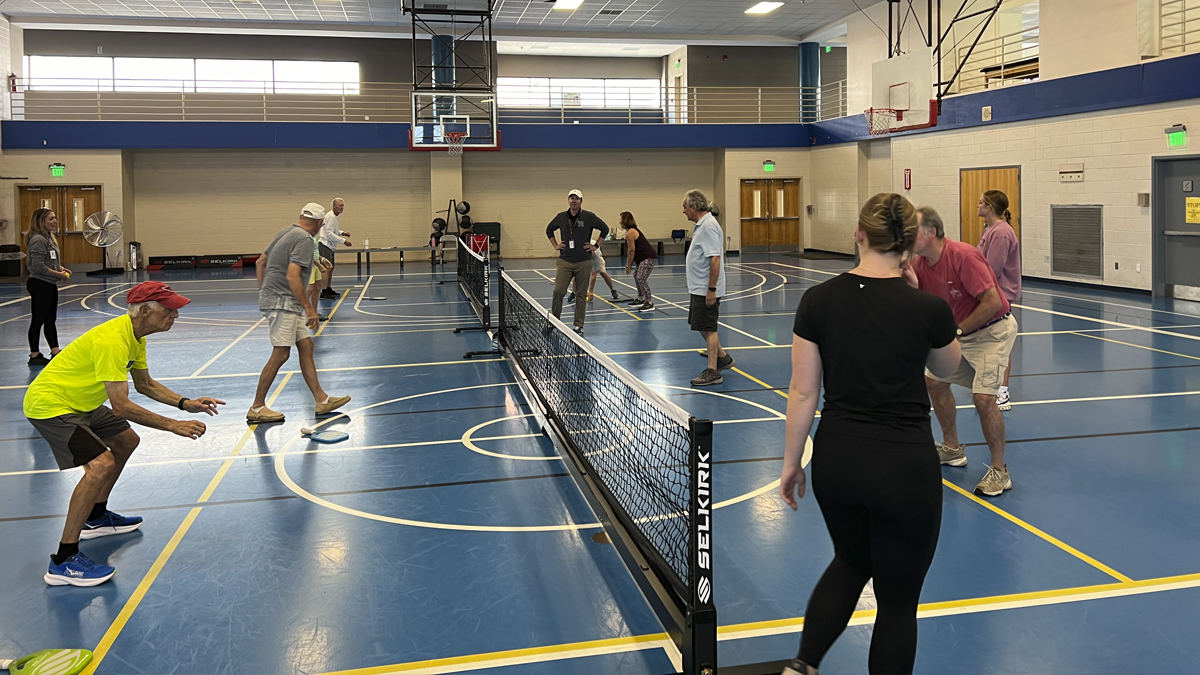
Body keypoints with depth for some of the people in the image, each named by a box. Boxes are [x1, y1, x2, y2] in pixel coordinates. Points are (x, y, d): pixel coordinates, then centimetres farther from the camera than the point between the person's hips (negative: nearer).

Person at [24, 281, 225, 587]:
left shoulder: (134, 336, 0)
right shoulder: (112, 340, -31)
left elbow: (145, 384, 12)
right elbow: (120, 405, -33)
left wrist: (186, 403, -2)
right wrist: (174, 425, -30)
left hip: (80, 402, 11)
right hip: (49, 404, -11)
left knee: (126, 441, 20)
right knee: (101, 464, -23)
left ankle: (96, 517, 36)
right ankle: (63, 561, -18)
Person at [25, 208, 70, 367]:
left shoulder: (50, 238, 12)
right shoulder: (38, 240, -18)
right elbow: (38, 266, -23)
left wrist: (62, 268, 4)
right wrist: (59, 274, -18)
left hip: (50, 285, 10)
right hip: (39, 284, -10)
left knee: (50, 319, 15)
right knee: (38, 320, 0)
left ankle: (55, 352, 23)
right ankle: (34, 356, 10)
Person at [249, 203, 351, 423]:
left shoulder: (287, 232, 13)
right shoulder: (304, 239, -15)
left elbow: (260, 262, 19)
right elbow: (292, 276, -25)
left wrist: (264, 293, 24)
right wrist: (309, 308, -21)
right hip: (281, 301, -10)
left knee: (306, 345, 10)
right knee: (281, 354, -6)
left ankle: (322, 399, 13)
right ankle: (257, 408, 2)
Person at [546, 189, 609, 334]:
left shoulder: (589, 217, -3)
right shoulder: (561, 217, 4)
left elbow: (605, 229, 7)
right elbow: (549, 230, 21)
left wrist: (595, 246, 2)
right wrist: (555, 245, 11)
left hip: (584, 262, -1)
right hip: (565, 261, 1)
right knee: (558, 291, -9)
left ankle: (579, 325, 14)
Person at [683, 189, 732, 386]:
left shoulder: (708, 226, -20)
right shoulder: (702, 225, 12)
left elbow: (715, 259, -26)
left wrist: (711, 289, -26)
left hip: (706, 290, -10)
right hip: (699, 288, 10)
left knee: (708, 329, -4)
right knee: (702, 327, 19)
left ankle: (713, 372, 3)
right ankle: (722, 358, 31)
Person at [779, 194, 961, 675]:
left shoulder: (818, 301, -7)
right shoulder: (929, 309, -12)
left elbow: (802, 393, -2)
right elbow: (946, 368, 10)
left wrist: (791, 462, 9)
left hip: (836, 460, 3)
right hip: (904, 466, -3)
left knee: (850, 562, 30)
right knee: (898, 600, 15)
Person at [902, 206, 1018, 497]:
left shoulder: (963, 256, -27)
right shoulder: (919, 263, -3)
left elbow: (993, 302, -28)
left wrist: (957, 331, -22)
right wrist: (912, 286, -21)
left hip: (993, 331, -9)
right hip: (961, 332, 9)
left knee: (983, 396, -19)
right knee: (934, 380, 13)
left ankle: (1000, 471, -5)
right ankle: (952, 448, 31)